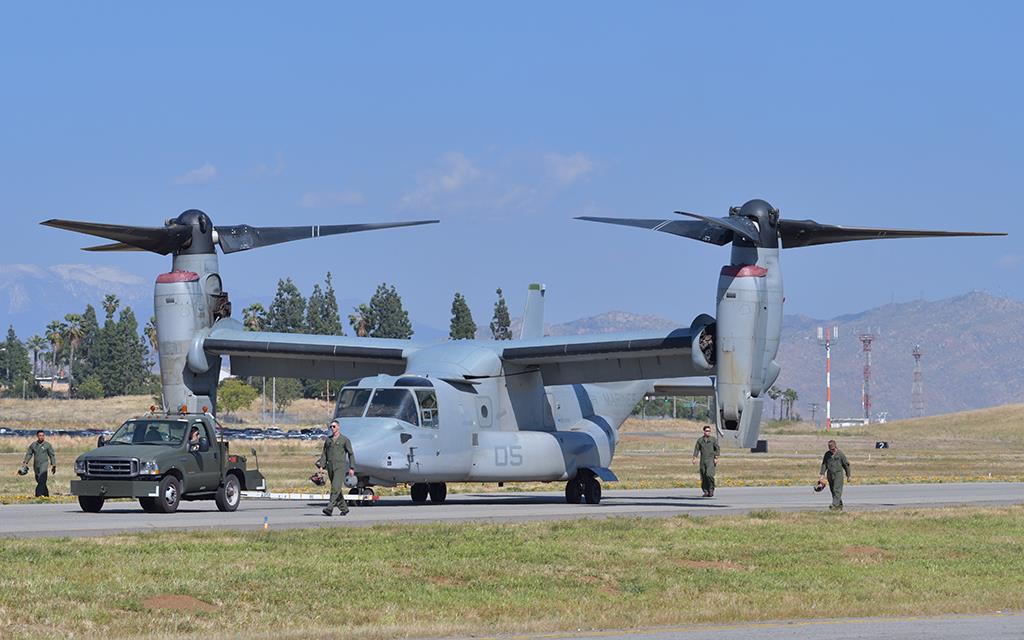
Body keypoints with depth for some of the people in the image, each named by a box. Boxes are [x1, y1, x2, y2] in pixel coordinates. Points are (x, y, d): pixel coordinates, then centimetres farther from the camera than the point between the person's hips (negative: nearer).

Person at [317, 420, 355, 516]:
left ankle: (329, 508, -24)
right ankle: (344, 508, 21)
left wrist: (352, 468, -3)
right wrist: (321, 466, 2)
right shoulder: (328, 440, 13)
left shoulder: (344, 440, 1)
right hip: (330, 467, 5)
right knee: (336, 489, 9)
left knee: (335, 487, -16)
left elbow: (351, 454, 3)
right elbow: (324, 454, 14)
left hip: (340, 467, -5)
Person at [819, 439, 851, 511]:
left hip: (838, 474, -5)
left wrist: (848, 475, 4)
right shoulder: (827, 454, 6)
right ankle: (840, 506, 20)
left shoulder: (840, 454, -5)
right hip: (830, 475, 5)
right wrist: (822, 474, 0)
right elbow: (824, 465, 10)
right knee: (833, 491, 9)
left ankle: (835, 505, -19)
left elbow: (846, 465, 1)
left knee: (837, 490, -13)